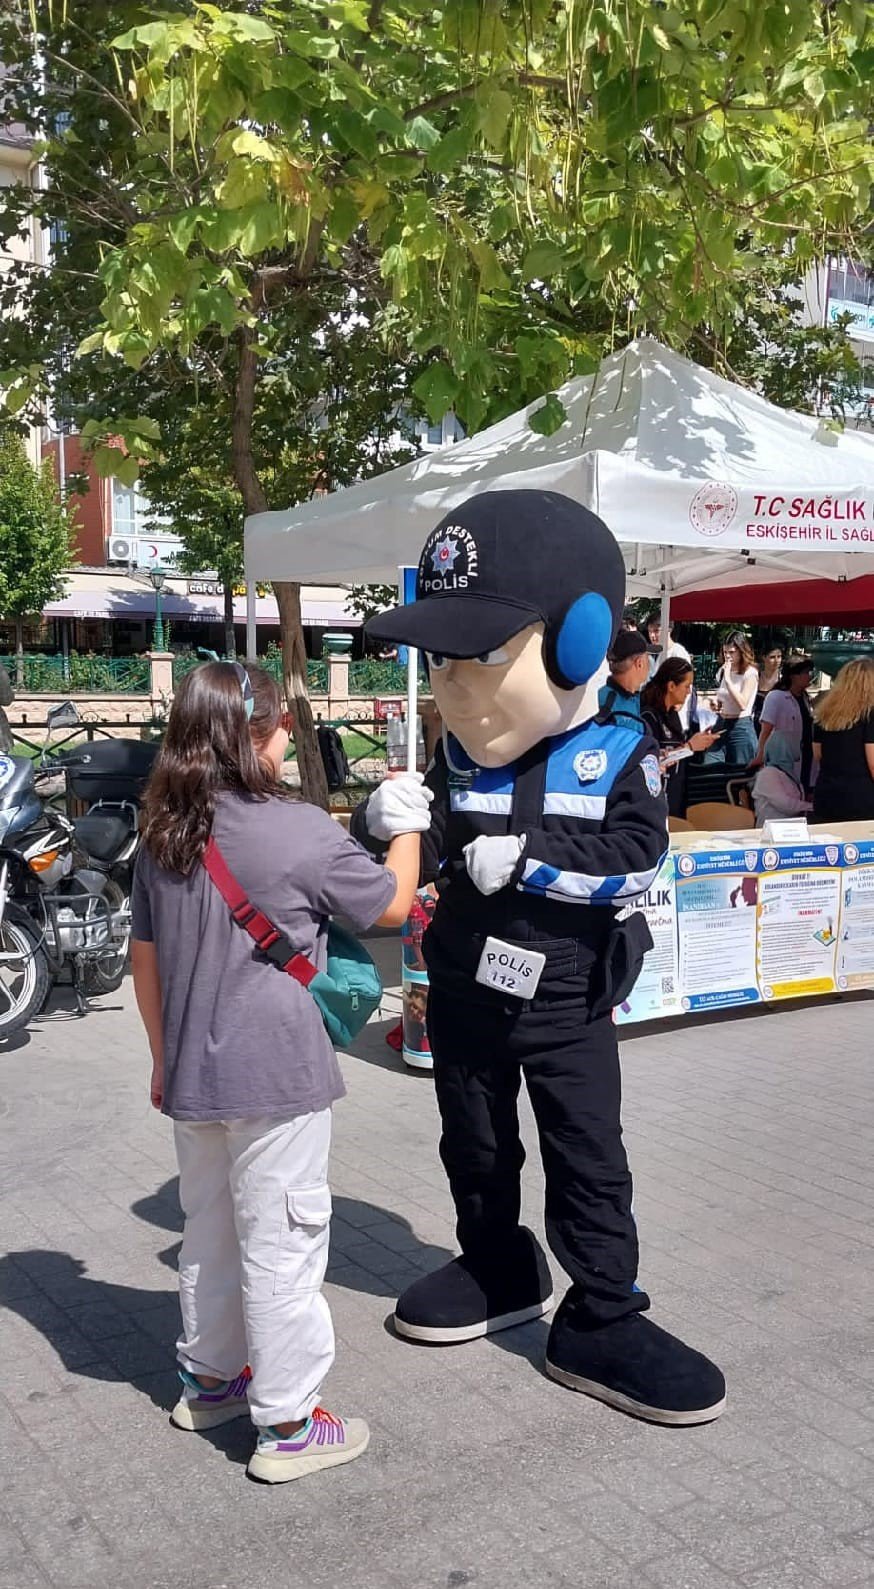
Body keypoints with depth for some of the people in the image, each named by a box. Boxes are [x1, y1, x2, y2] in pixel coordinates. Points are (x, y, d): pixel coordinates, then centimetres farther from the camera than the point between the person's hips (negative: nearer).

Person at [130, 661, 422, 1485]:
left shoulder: (163, 836, 3)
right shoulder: (301, 832, -15)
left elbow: (145, 957, 9)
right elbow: (390, 904, -3)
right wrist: (408, 828, 13)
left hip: (192, 1075, 7)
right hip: (275, 1077, -7)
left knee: (209, 1227, 21)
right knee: (281, 1244, 4)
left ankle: (209, 1380, 38)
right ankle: (287, 1424, 14)